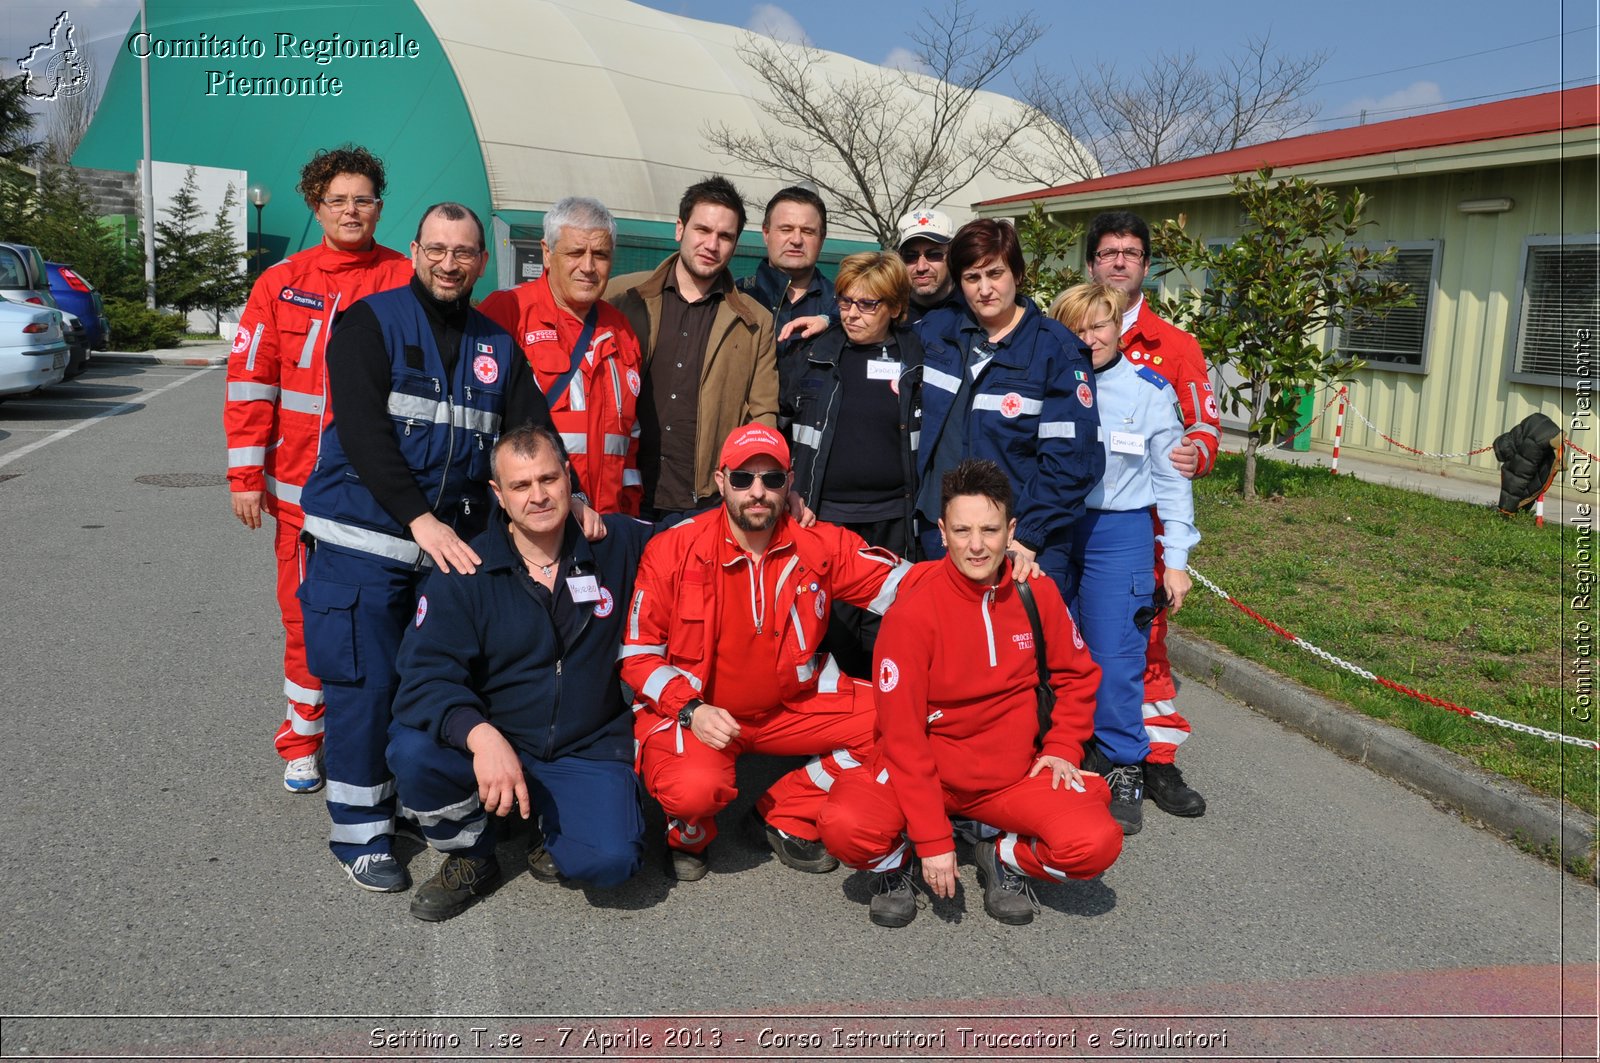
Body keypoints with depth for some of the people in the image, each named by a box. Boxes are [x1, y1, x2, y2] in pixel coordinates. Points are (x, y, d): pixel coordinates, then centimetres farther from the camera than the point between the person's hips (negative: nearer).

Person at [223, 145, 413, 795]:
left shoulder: (407, 282, 1)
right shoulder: (282, 282, 5)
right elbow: (249, 380, 4)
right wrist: (245, 475, 0)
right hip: (302, 484, 1)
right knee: (306, 613, 8)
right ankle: (303, 740, 25)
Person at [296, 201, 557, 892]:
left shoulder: (497, 346, 12)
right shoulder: (370, 323, -3)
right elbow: (363, 431, -15)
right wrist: (420, 518, -24)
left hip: (452, 541, 5)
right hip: (364, 541, -4)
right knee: (365, 685, -1)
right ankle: (359, 831, 14)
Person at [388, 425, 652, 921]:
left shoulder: (619, 545, -2)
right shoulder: (463, 573, -7)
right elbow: (425, 676, -16)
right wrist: (481, 736, -35)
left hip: (590, 751, 0)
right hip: (489, 745, 1)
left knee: (611, 859, -27)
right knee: (412, 749, -30)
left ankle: (555, 829, 12)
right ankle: (469, 855, 2)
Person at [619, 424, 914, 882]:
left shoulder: (821, 546, -5)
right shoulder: (671, 551, -12)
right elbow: (638, 655, -7)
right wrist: (691, 710, -22)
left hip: (790, 704, 4)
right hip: (690, 709, -4)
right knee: (694, 787, -35)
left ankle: (787, 815, 8)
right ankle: (688, 834, 7)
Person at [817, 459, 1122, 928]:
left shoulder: (1038, 593, -4)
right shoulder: (914, 609, -16)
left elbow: (1077, 675, 15)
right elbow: (902, 734, -16)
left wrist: (1063, 748, 0)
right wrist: (933, 838, -19)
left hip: (1013, 774, 3)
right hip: (925, 768, -3)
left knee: (1096, 843, -24)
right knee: (845, 827, -31)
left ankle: (1004, 858, 9)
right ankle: (898, 859, 6)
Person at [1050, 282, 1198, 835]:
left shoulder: (1151, 390, 0)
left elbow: (1172, 478, 3)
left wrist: (1176, 559, 0)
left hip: (1118, 533, -2)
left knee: (1114, 656, -4)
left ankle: (1126, 771, 12)